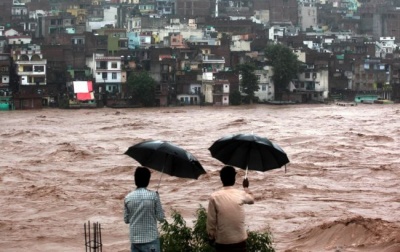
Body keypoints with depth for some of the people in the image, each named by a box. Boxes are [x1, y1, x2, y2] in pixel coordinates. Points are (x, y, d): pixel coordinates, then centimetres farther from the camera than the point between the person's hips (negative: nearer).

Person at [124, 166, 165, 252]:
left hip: (134, 239, 3)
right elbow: (161, 217, -3)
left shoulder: (128, 198, 0)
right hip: (151, 239, -3)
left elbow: (126, 220, 7)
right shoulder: (153, 196, -10)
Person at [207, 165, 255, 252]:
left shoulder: (214, 197, -10)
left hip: (222, 241, -1)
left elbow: (211, 221, -6)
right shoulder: (240, 194, -4)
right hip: (239, 240, 1)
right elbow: (251, 200, 21)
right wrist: (246, 187, 39)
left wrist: (211, 237, 8)